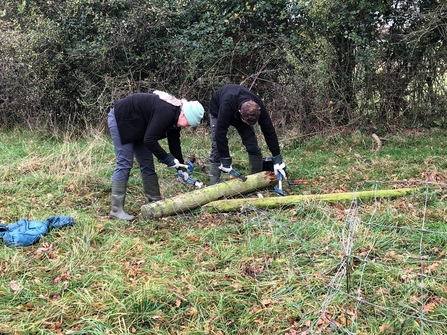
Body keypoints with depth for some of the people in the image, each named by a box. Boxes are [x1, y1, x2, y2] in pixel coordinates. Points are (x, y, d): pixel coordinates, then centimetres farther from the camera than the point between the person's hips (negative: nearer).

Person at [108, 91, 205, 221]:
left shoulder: (174, 115, -2)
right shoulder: (166, 112, -31)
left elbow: (175, 143, 6)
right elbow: (149, 140, -31)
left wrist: (181, 167, 3)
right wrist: (167, 158, -22)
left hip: (136, 126, 10)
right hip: (121, 119, -10)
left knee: (147, 164, 7)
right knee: (125, 164, -13)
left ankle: (155, 202, 13)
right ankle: (116, 210, -10)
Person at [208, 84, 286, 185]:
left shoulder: (257, 107, -34)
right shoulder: (227, 105, -47)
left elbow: (269, 131, -25)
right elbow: (220, 133, -42)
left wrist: (277, 159, -24)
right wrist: (225, 161, -37)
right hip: (218, 111, -3)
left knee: (252, 145, -7)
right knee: (217, 146, -15)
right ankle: (214, 184, -11)